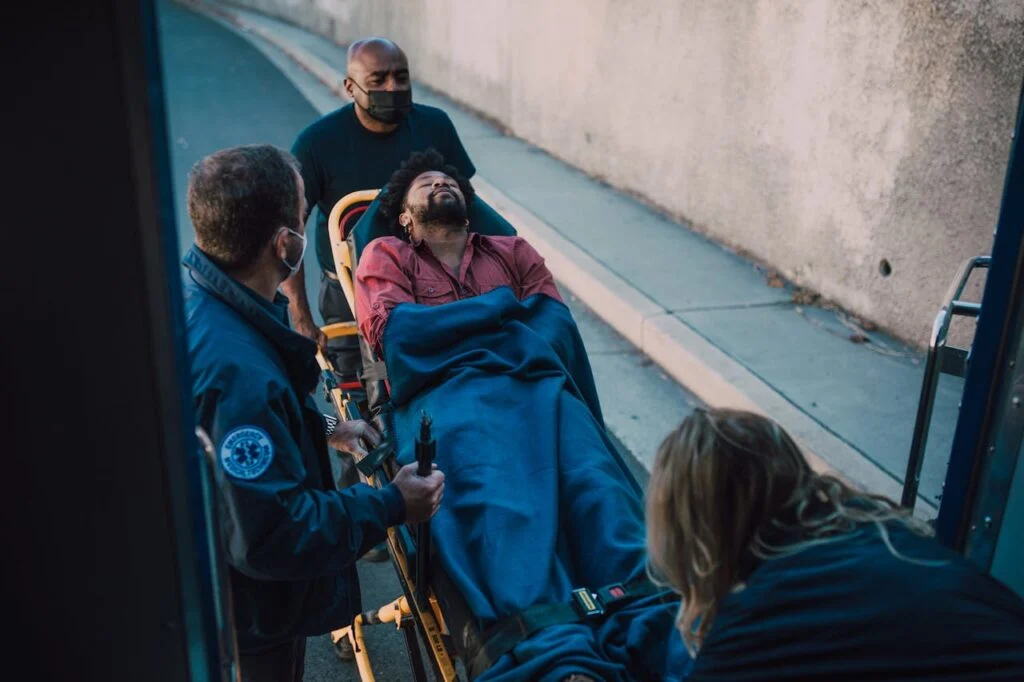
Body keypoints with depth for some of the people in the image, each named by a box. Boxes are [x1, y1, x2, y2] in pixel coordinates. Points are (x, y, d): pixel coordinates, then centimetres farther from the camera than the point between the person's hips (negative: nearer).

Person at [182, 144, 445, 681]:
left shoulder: (193, 296, -8)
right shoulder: (237, 371, -39)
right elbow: (273, 536, -33)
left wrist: (323, 432, 9)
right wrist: (391, 506, -24)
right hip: (255, 613, -9)